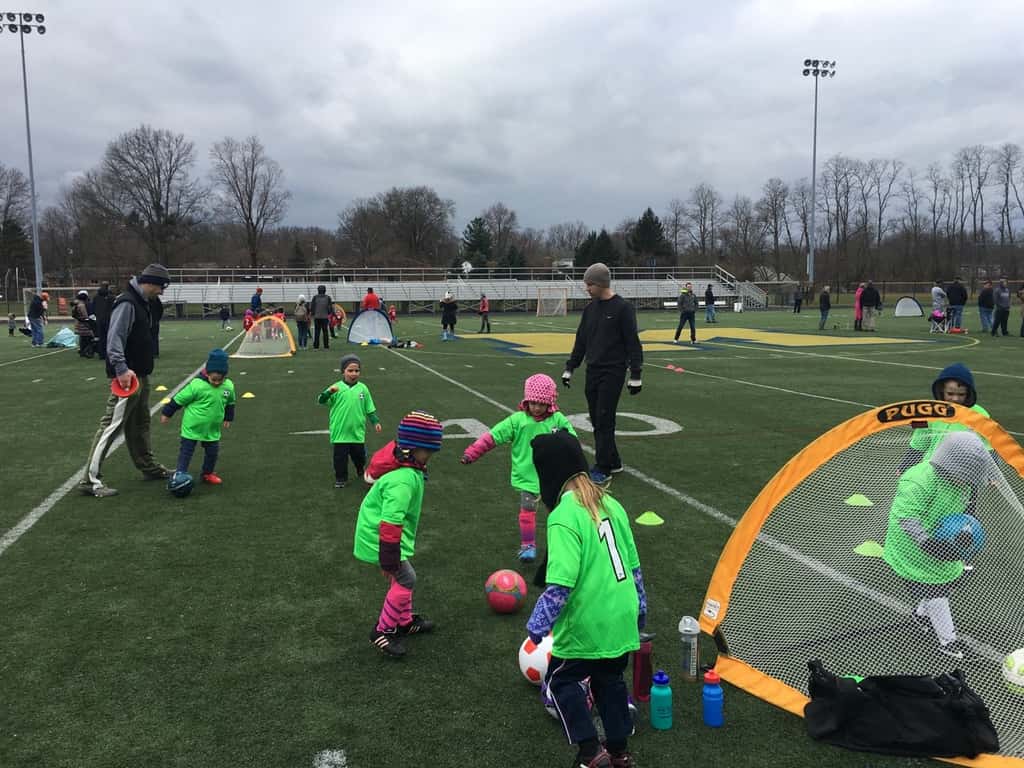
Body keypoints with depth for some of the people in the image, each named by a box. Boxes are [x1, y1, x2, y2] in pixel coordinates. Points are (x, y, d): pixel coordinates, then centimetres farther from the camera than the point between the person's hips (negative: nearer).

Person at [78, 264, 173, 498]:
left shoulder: (142, 303, 15)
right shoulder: (127, 303, -16)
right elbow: (114, 339, -24)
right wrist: (122, 369, -32)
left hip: (141, 376, 10)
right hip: (128, 377, -10)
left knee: (140, 424, 20)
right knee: (111, 426, -8)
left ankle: (149, 467, 33)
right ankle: (91, 480, -5)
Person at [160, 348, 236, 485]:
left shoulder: (229, 386, -8)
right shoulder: (196, 385, -22)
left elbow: (230, 403, 12)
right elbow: (179, 399, -12)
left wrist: (228, 418, 21)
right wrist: (167, 413, -4)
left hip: (212, 429, 5)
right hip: (192, 427, -4)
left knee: (213, 452, 13)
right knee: (186, 452, 3)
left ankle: (208, 473, 33)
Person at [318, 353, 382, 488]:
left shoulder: (363, 388, 1)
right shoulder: (337, 387, -7)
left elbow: (370, 409, 8)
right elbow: (321, 401, -12)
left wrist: (375, 421, 0)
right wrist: (329, 392, -30)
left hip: (358, 432, 2)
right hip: (340, 432, -2)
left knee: (359, 455, 16)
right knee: (340, 457, 4)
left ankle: (362, 472, 42)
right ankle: (341, 478, 21)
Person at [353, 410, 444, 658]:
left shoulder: (410, 470, 3)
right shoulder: (404, 481, -30)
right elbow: (391, 521, -33)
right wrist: (389, 559, -28)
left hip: (383, 533, 10)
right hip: (380, 538, -10)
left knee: (401, 578, 20)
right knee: (406, 579, -7)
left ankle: (405, 621, 38)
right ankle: (382, 632, 7)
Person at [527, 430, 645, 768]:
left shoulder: (564, 516, -21)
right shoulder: (609, 503, 4)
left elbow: (561, 583, -25)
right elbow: (633, 564, 12)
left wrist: (537, 624, -16)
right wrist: (640, 605, 23)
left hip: (587, 624, -7)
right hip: (622, 617, 7)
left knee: (560, 679, 14)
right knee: (610, 679, 24)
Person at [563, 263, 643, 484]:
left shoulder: (622, 308, -10)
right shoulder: (590, 308, 10)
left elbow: (633, 343, -11)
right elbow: (581, 341, 17)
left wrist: (635, 375, -13)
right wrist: (570, 368, 17)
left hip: (613, 372, -7)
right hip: (592, 371, 7)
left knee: (604, 421, -8)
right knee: (597, 421, 9)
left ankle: (603, 469, -2)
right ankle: (612, 462, 22)